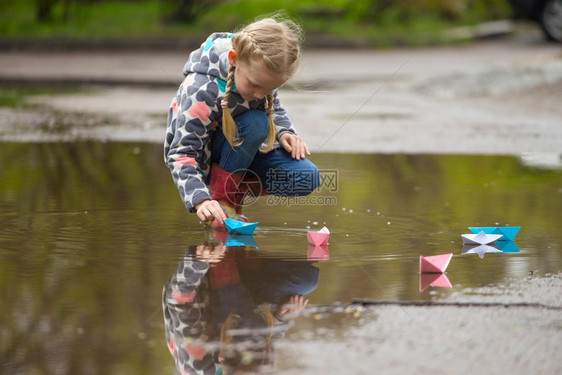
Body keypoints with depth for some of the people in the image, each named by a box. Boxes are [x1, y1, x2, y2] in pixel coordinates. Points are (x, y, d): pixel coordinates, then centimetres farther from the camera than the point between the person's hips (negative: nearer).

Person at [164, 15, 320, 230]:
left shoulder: (261, 72, -12)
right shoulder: (201, 91, -33)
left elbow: (274, 110, 11)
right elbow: (182, 154, -32)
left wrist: (284, 133, -11)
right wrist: (201, 200, -45)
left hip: (244, 148, 7)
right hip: (202, 155, -6)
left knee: (307, 178, -14)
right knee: (255, 122, -35)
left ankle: (235, 187, 7)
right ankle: (222, 197, -18)